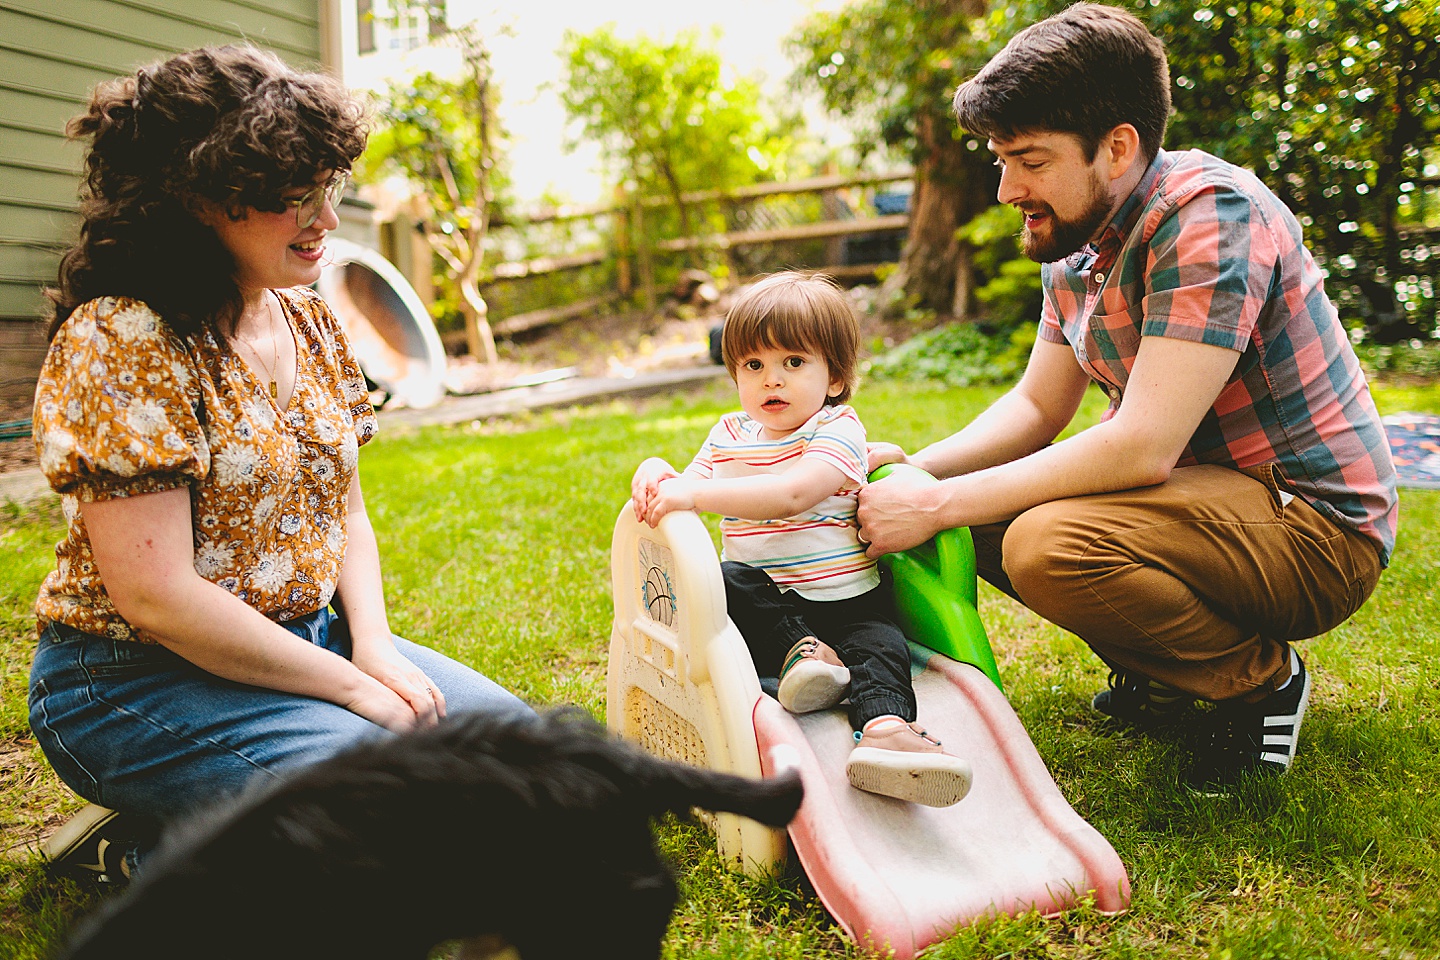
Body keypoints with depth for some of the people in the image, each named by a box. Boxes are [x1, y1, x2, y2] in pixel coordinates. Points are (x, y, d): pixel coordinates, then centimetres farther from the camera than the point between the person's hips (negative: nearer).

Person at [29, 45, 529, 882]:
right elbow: (154, 594, -23)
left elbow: (345, 510, 11)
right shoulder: (120, 341, -19)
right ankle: (141, 853, 0)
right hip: (140, 678, -8)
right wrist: (352, 687, -19)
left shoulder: (312, 322, 6)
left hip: (303, 639, 8)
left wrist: (374, 646, -6)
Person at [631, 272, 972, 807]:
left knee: (881, 647, -30)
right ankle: (801, 651, -31)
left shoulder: (838, 431, -10)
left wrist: (694, 493, -36)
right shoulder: (730, 435, 11)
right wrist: (657, 473, -15)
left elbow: (790, 496, -29)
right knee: (720, 578, -25)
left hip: (844, 600, -3)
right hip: (764, 601, 4)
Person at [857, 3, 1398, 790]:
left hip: (1316, 525, -8)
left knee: (1049, 545, -32)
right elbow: (1038, 407, 9)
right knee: (982, 515, 1)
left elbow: (1142, 447, -30)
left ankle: (1262, 678, -4)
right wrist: (916, 471, -9)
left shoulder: (1212, 214, -23)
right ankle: (1161, 671, 13)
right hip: (1197, 489, 9)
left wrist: (938, 505, -27)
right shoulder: (1077, 241, 4)